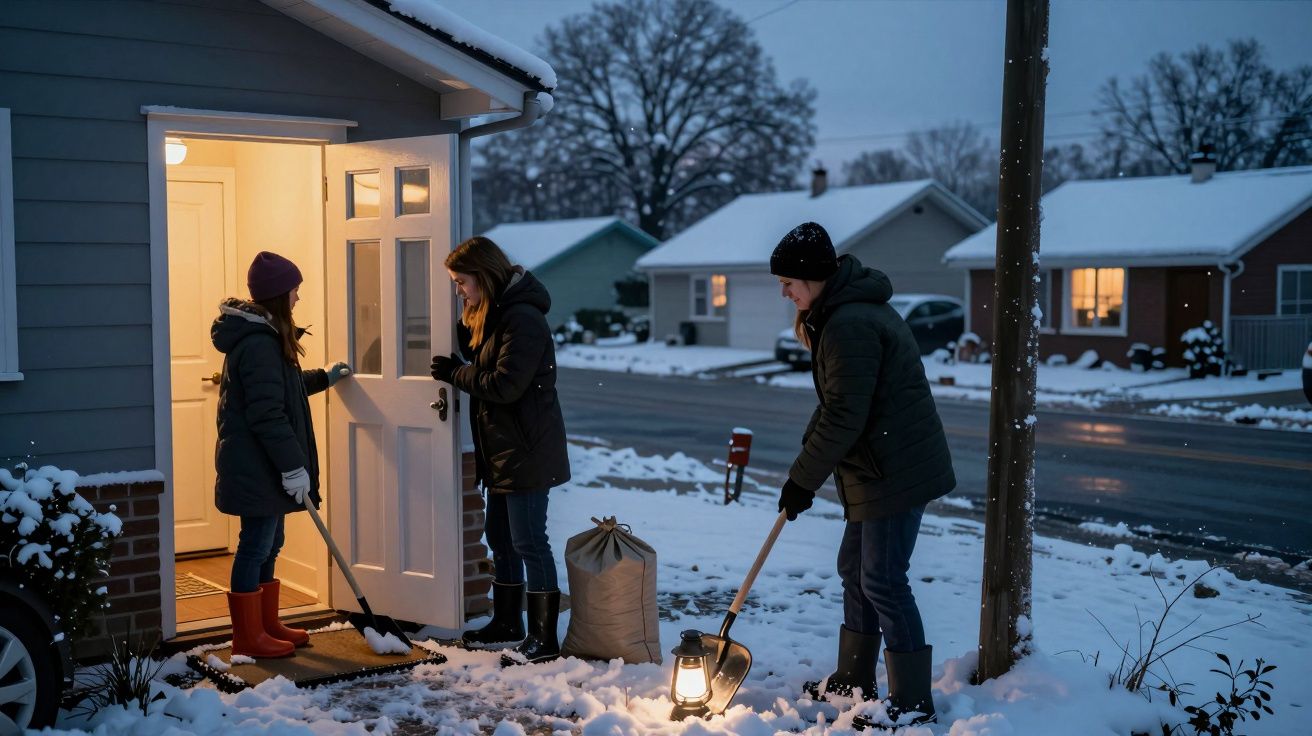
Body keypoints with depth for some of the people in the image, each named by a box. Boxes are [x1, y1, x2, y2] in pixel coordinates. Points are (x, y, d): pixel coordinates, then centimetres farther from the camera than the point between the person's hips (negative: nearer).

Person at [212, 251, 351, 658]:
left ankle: (266, 625, 28)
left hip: (260, 466, 11)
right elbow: (267, 414, -25)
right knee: (256, 546, -1)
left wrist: (324, 378, 35)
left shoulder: (262, 335, 13)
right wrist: (293, 466, -23)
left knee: (267, 545, 18)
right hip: (256, 468, -11)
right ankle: (248, 636, 9)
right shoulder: (259, 343, -21)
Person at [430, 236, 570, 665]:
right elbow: (480, 365, 20)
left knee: (529, 542, -6)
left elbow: (505, 384, -24)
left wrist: (455, 373, -11)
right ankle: (508, 622, 32)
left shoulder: (522, 318, -19)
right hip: (501, 449, 11)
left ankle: (544, 638, 1)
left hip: (526, 452, -11)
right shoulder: (490, 314, 14)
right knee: (499, 536, 18)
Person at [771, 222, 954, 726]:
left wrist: (803, 480, -15)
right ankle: (854, 681, 30)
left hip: (894, 473, -11)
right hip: (878, 470, 11)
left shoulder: (849, 325, -23)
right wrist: (806, 457, 15)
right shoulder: (847, 309, 12)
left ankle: (913, 703, 6)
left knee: (883, 581, -4)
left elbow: (843, 417, -24)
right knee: (854, 567, 18)